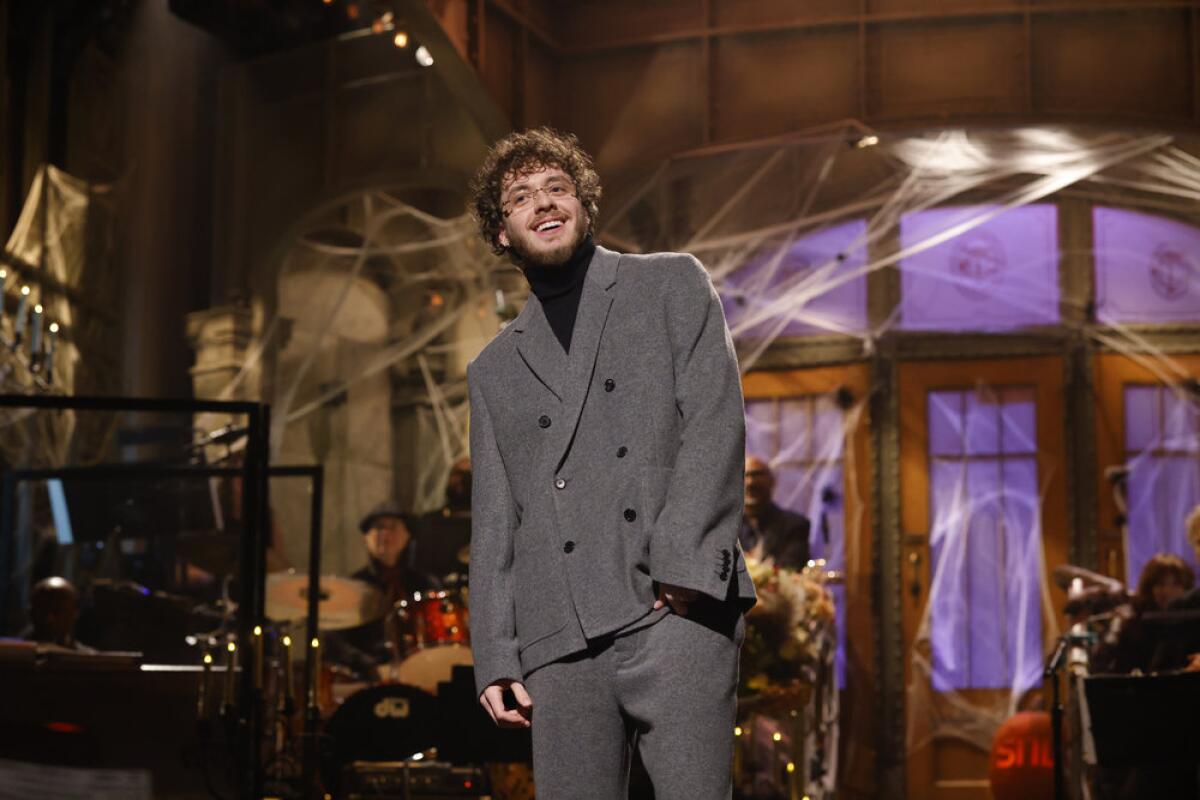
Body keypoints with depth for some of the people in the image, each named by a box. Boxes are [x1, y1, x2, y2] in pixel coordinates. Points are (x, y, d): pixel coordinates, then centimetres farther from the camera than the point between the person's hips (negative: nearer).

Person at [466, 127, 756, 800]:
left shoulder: (672, 285, 13)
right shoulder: (495, 370, 24)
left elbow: (714, 423, 0)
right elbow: (494, 521, 18)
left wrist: (682, 567, -12)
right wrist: (496, 656, 6)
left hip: (672, 607, -4)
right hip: (560, 640, 4)